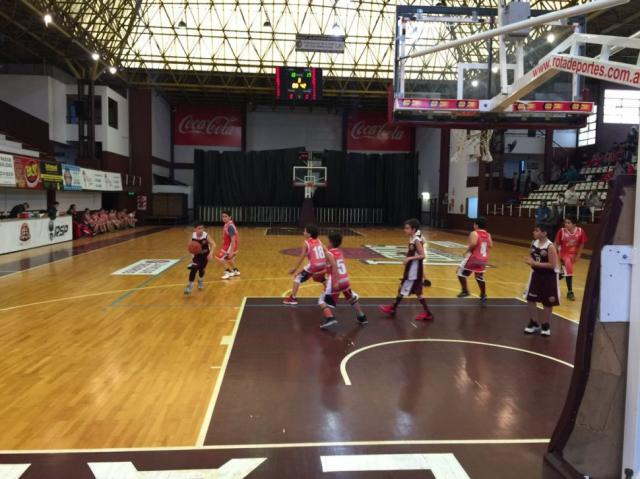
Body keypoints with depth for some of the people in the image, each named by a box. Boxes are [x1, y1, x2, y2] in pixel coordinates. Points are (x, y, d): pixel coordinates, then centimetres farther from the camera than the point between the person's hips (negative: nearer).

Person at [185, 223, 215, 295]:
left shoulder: (206, 236, -25)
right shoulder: (192, 236, -18)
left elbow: (213, 244, -31)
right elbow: (188, 246, -6)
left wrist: (210, 253, -44)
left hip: (205, 255, 0)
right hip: (197, 255, 0)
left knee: (201, 269, 11)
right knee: (193, 269, -17)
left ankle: (200, 280, 45)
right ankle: (190, 286, -7)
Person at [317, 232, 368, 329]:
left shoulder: (329, 253, -7)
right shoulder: (340, 252, 15)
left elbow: (334, 266, -22)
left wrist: (335, 282, -28)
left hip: (336, 282, -7)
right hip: (345, 280, 7)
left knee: (322, 300, 6)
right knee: (353, 298, 29)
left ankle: (330, 318, -16)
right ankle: (362, 318, 38)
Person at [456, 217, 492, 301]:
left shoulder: (474, 233, -11)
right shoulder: (487, 234, 9)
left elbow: (473, 244, -26)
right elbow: (490, 246, 6)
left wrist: (468, 251, -11)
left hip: (474, 258, -7)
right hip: (484, 259, 7)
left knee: (461, 272, 8)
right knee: (480, 277, 21)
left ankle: (465, 291, 7)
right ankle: (483, 296, 23)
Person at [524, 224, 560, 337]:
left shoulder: (550, 247, -22)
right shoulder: (534, 243, 0)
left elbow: (553, 265, -24)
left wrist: (535, 263, -26)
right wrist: (529, 260, -10)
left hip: (549, 277, -6)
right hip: (536, 274, 6)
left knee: (547, 302, 8)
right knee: (530, 299, 7)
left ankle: (546, 325, 24)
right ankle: (533, 323, 23)